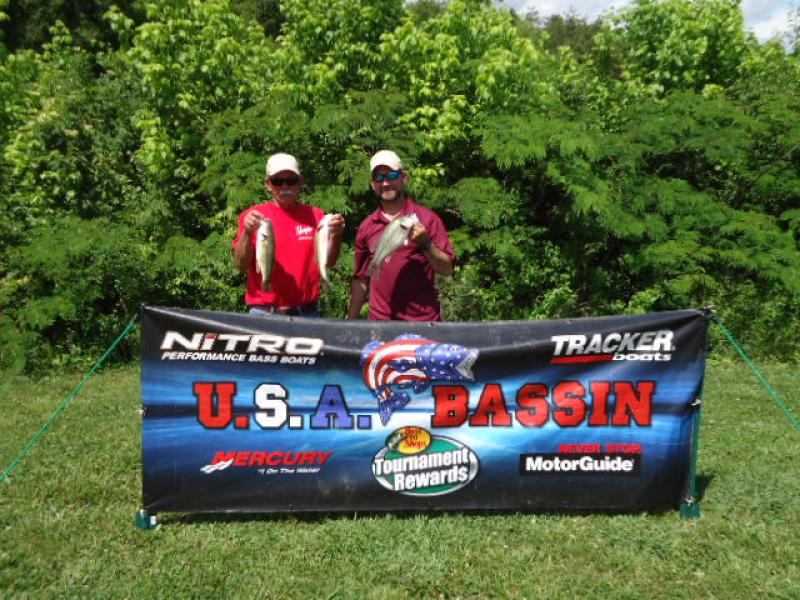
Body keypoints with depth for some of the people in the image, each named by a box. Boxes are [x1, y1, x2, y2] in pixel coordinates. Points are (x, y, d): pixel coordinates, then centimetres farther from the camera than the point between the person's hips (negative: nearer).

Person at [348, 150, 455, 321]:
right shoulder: (366, 227, 6)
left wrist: (426, 244, -20)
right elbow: (361, 278, 11)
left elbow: (447, 269, -6)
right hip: (380, 321, 2)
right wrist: (351, 320, 9)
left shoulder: (427, 218, -3)